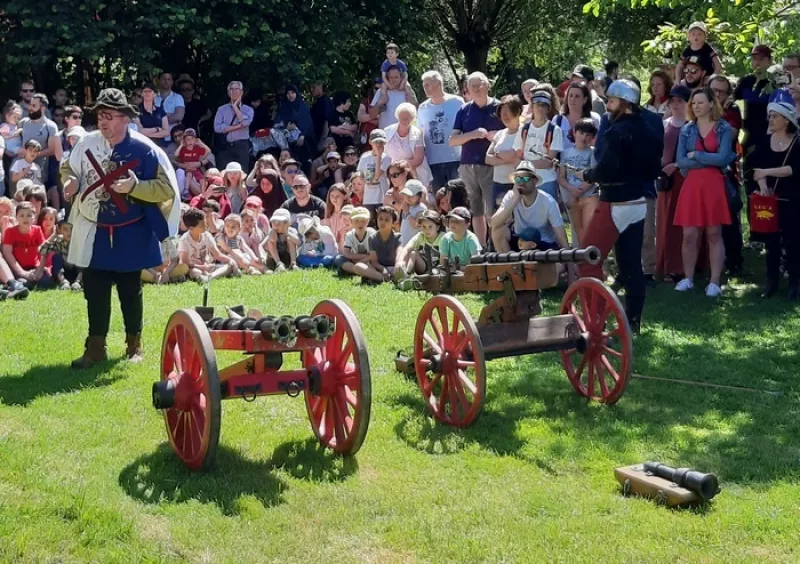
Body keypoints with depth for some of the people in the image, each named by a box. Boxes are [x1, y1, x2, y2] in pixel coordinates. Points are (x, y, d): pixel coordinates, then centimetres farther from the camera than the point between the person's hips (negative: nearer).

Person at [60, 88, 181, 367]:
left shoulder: (144, 149, -16)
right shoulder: (87, 143, -5)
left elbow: (167, 189, -16)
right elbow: (68, 167, 12)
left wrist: (134, 186, -30)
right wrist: (70, 180, -11)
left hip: (131, 234, -3)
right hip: (95, 231, 3)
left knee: (130, 291, 11)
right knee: (94, 290, 7)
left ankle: (134, 345, 25)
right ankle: (95, 347, 17)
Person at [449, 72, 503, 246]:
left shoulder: (499, 107, 1)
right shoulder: (464, 110, 9)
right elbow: (453, 141, 3)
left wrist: (497, 136, -17)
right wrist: (473, 134, -14)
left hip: (491, 166, -4)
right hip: (468, 166, 4)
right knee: (476, 211, 10)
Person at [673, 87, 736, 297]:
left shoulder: (724, 128, 1)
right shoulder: (687, 129, 8)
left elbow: (722, 158, -12)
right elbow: (680, 161, -3)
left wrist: (695, 155, -6)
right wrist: (709, 160, -10)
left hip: (714, 185, -2)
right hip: (691, 185, 2)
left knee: (714, 234, 1)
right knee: (689, 235, 2)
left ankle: (714, 282, 5)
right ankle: (688, 278, 14)